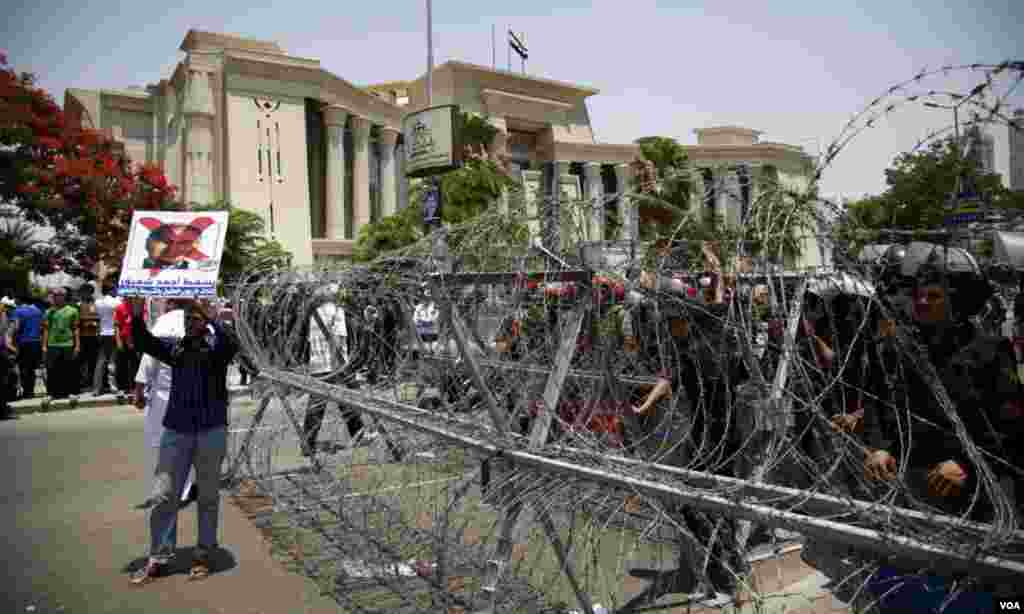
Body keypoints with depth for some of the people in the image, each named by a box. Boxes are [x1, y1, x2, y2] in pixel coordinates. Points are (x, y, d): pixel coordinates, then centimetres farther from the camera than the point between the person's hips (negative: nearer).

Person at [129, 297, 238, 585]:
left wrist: (209, 315, -33)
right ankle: (158, 558, 14)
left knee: (208, 496, 8)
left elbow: (231, 344, -23)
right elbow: (144, 342, -5)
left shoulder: (216, 346, -1)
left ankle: (204, 554, 21)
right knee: (163, 495, 2)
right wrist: (136, 313, -20)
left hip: (212, 430, -3)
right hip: (176, 429, 3)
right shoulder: (175, 348, 8)